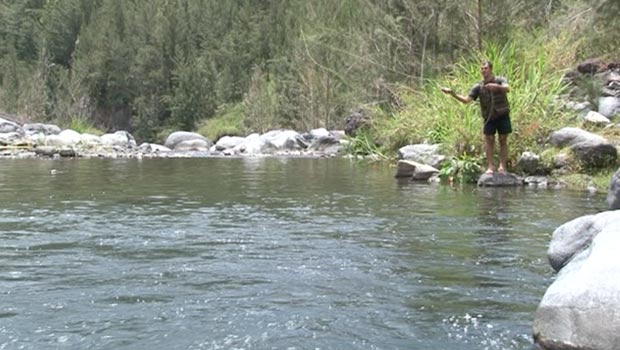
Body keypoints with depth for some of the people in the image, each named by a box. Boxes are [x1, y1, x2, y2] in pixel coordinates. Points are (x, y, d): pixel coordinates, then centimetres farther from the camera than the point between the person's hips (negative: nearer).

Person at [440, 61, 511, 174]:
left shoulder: (500, 80, -3)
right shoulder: (478, 86, 1)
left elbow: (507, 88, -25)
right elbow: (466, 100, -8)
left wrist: (496, 86, -46)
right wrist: (453, 94, -22)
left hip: (502, 115, -1)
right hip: (489, 118, 1)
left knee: (503, 140, 1)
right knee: (489, 140, -6)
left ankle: (502, 166, 5)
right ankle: (490, 166, -2)